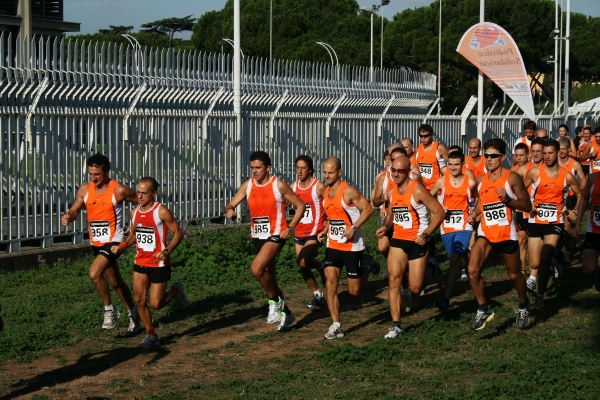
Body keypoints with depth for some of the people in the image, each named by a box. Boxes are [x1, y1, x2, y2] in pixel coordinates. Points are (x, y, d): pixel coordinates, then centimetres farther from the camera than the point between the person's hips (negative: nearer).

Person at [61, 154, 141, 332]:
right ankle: (133, 313, 37)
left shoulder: (119, 191, -14)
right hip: (96, 243, 7)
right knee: (115, 281, 19)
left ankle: (109, 309, -5)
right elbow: (75, 210, 3)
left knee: (95, 273, -26)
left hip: (113, 241, -7)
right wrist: (68, 217, -20)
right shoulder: (85, 190, 0)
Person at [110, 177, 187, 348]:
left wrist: (167, 251, -26)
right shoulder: (135, 213, 3)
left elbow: (178, 233, -12)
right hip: (140, 262, 6)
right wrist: (122, 246, 1)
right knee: (140, 300, 1)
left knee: (155, 304, -3)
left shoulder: (161, 212, -16)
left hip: (159, 264, -6)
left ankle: (175, 292, 28)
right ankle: (151, 335, 15)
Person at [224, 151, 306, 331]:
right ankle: (286, 313, 32)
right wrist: (229, 210, -21)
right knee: (268, 277, 14)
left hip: (276, 235, -6)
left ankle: (275, 300, -4)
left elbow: (300, 205, -3)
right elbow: (231, 205, 3)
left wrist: (290, 227, -13)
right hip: (257, 237, 6)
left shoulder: (279, 185, -11)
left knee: (256, 269, -27)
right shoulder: (248, 186, 2)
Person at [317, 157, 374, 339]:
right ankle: (336, 326, -4)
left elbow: (368, 208, -16)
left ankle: (366, 269, 35)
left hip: (352, 247, -6)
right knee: (331, 283, -9)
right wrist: (325, 230, 7)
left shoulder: (348, 191, -16)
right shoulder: (325, 192, 7)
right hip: (333, 245, 6)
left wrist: (354, 227, -24)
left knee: (354, 291, 3)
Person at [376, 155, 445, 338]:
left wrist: (426, 234, -21)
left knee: (415, 288, 0)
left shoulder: (417, 190, -14)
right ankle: (396, 325, -8)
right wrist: (386, 226, 4)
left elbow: (439, 212, -14)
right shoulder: (392, 192, 6)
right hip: (398, 241, 5)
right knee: (394, 280, -11)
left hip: (417, 242, -5)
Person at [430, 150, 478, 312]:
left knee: (455, 259, -20)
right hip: (446, 227, 3)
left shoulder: (471, 182, -1)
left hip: (464, 227, -3)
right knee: (455, 260, 12)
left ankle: (446, 298, -24)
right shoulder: (441, 182, 1)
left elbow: (478, 200, 15)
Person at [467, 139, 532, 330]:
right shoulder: (481, 181, 7)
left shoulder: (512, 177, -9)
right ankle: (484, 309, 1)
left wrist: (507, 199, -23)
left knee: (514, 275, 12)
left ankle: (523, 306, 40)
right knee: (472, 270, -16)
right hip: (485, 232, 4)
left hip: (506, 234, -4)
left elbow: (527, 206, -9)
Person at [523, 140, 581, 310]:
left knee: (545, 260, -19)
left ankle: (540, 296, -8)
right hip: (535, 222, 1)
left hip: (555, 222, -1)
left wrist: (576, 212, -1)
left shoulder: (567, 176, -2)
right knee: (535, 264, 4)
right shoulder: (534, 172, -5)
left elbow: (580, 195, 14)